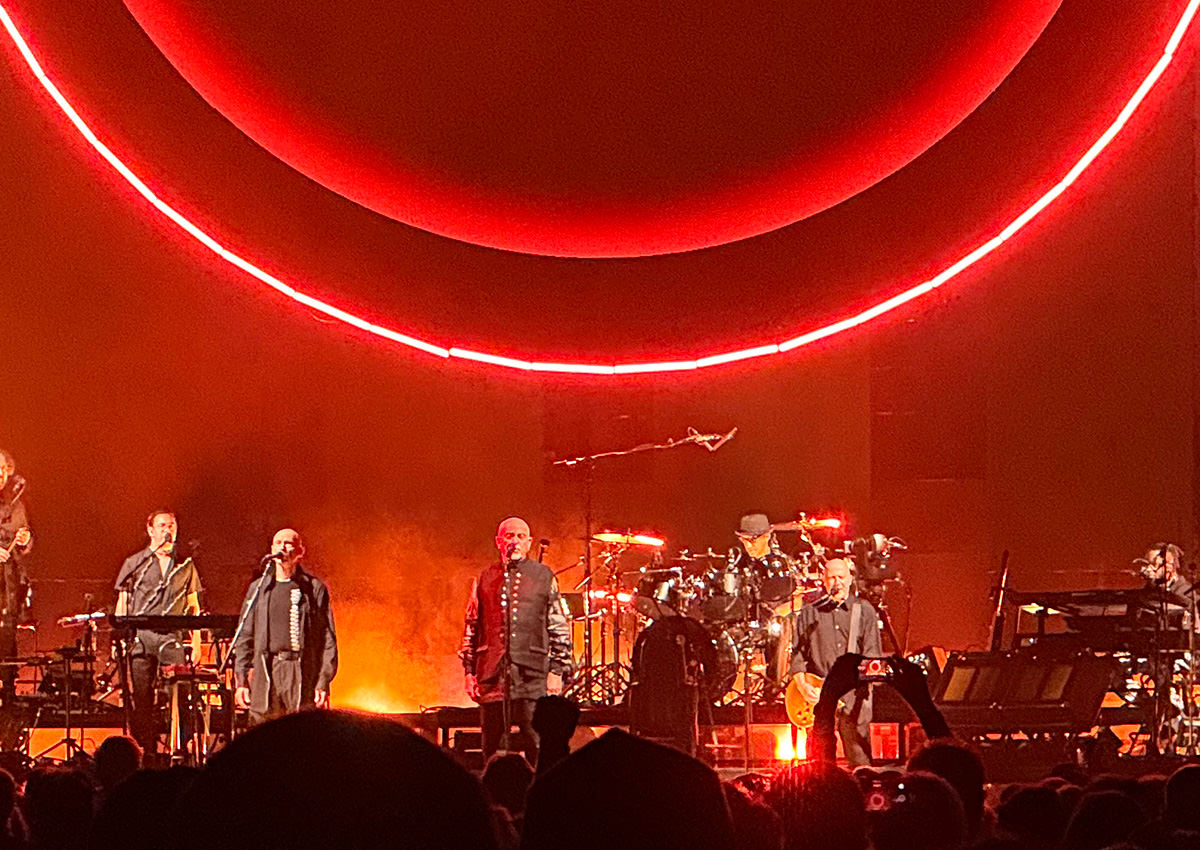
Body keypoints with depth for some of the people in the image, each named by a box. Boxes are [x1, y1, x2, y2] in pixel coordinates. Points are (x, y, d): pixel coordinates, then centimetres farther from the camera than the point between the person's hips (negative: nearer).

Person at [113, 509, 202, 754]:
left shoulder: (185, 565, 15)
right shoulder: (134, 564, 11)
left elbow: (193, 606, 16)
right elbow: (122, 605, 10)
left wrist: (196, 642, 7)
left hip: (173, 637, 0)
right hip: (140, 637, 0)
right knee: (141, 697, -3)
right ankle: (146, 752, 1)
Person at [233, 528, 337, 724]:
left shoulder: (315, 589, 6)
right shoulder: (258, 589, 15)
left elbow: (328, 639, 3)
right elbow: (244, 638, 17)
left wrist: (324, 682, -5)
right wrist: (241, 681, 8)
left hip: (302, 675, -3)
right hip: (265, 673, 3)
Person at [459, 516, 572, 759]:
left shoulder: (544, 577, 8)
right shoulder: (485, 579, 13)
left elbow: (560, 629, 8)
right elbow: (471, 627, 16)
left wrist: (557, 671, 0)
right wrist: (469, 671, 10)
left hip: (533, 675, -2)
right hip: (492, 675, 2)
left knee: (538, 748, -8)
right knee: (493, 749, 3)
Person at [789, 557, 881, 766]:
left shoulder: (864, 611, 10)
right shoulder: (809, 613, 14)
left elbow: (873, 652, 4)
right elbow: (797, 654, 10)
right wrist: (802, 685, -4)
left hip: (853, 695, -1)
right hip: (818, 696, 1)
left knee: (860, 760, -7)